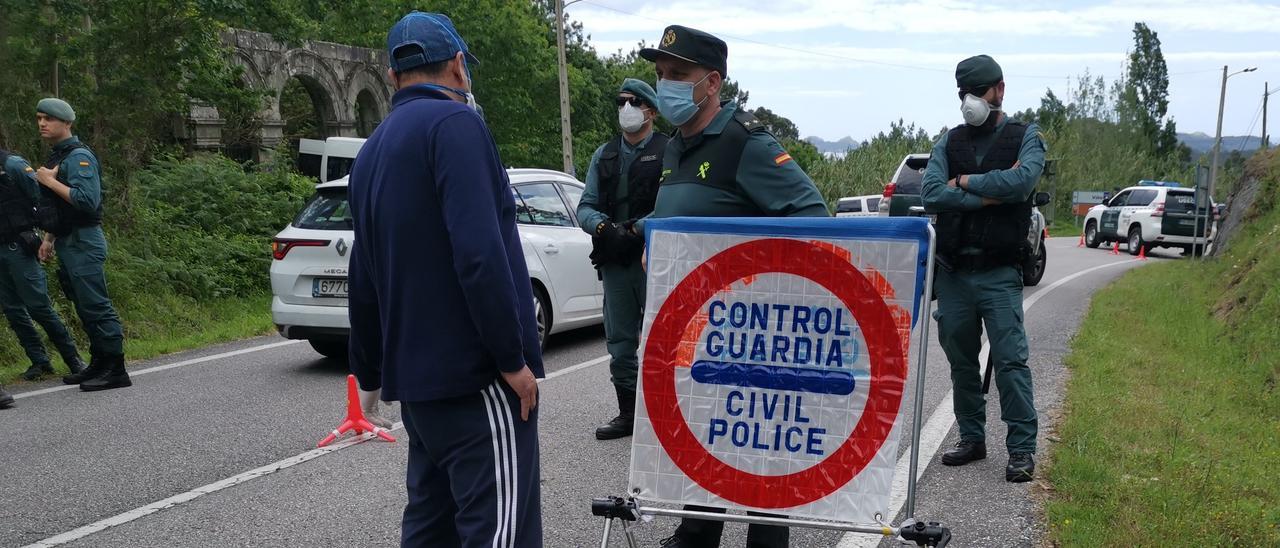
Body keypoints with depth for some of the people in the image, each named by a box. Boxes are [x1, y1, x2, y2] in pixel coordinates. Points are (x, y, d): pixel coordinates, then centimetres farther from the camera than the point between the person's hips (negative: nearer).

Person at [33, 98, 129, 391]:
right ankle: (98, 365, 20)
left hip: (83, 243, -10)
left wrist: (51, 181, -17)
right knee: (86, 309, 13)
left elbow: (88, 200, -24)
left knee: (96, 307, -9)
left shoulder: (79, 156, -12)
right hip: (67, 244, 10)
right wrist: (48, 239, 21)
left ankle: (116, 371, -7)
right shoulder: (57, 157, 19)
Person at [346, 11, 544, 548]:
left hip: (417, 374, 9)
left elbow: (364, 278, 21)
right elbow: (480, 254, -21)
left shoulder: (372, 151, 16)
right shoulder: (454, 123, -10)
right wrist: (513, 358, -15)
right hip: (476, 372, -9)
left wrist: (370, 372, 29)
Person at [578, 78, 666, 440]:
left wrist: (636, 228, -19)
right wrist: (603, 227, -10)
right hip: (614, 261, 6)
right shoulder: (604, 155, 16)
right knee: (620, 342, 11)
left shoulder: (668, 152, -1)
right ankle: (628, 414, 23)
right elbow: (585, 207, 11)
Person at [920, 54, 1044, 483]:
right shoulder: (949, 142, 12)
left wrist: (964, 182, -7)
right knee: (961, 360, 10)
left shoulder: (1025, 137, 5)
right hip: (952, 270, 4)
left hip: (999, 273, -4)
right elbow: (930, 196, -4)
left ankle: (1022, 447, 2)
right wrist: (991, 193, -10)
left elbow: (1021, 181, -17)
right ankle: (971, 438, 23)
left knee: (1010, 358, -7)